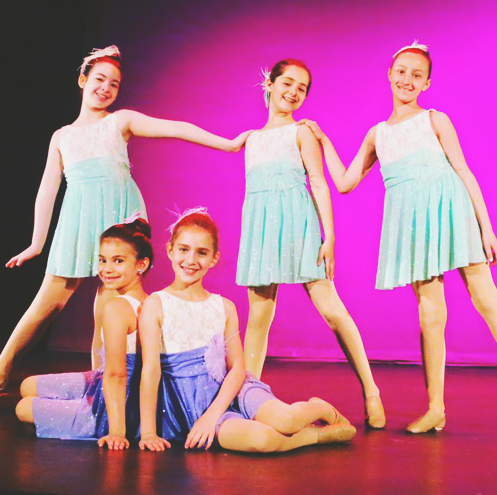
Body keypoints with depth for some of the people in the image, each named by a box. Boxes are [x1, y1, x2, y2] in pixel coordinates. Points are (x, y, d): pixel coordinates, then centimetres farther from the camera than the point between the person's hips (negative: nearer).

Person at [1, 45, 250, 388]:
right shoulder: (62, 136, 19)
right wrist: (37, 244, 17)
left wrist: (228, 144, -2)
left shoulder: (121, 121, 12)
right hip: (79, 216, 2)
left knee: (109, 298, -7)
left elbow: (176, 129, 5)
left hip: (118, 211, -1)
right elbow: (47, 190, 19)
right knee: (52, 297, -3)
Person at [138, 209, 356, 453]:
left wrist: (212, 414, -15)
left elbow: (237, 367, 0)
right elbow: (151, 369, -10)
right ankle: (321, 434, -5)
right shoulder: (155, 305, -4)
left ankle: (323, 409, 9)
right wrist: (148, 432, -13)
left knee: (284, 420, -26)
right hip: (190, 405, -3)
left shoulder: (225, 308, 6)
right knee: (260, 439, -31)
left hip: (228, 391, 3)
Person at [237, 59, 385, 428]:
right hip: (259, 226, 4)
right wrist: (250, 239, 19)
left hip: (297, 222, -4)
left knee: (330, 307, -7)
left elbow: (319, 183, -2)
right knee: (258, 317, 4)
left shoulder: (302, 132, 6)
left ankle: (371, 392, 1)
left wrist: (329, 235, -11)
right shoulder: (252, 138, 19)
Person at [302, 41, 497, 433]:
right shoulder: (378, 133, 19)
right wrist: (323, 140, 23)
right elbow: (345, 183, 20)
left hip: (449, 208, -2)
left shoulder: (435, 121, 9)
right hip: (408, 220, 3)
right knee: (430, 312, 0)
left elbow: (465, 173, 4)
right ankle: (436, 407, 4)